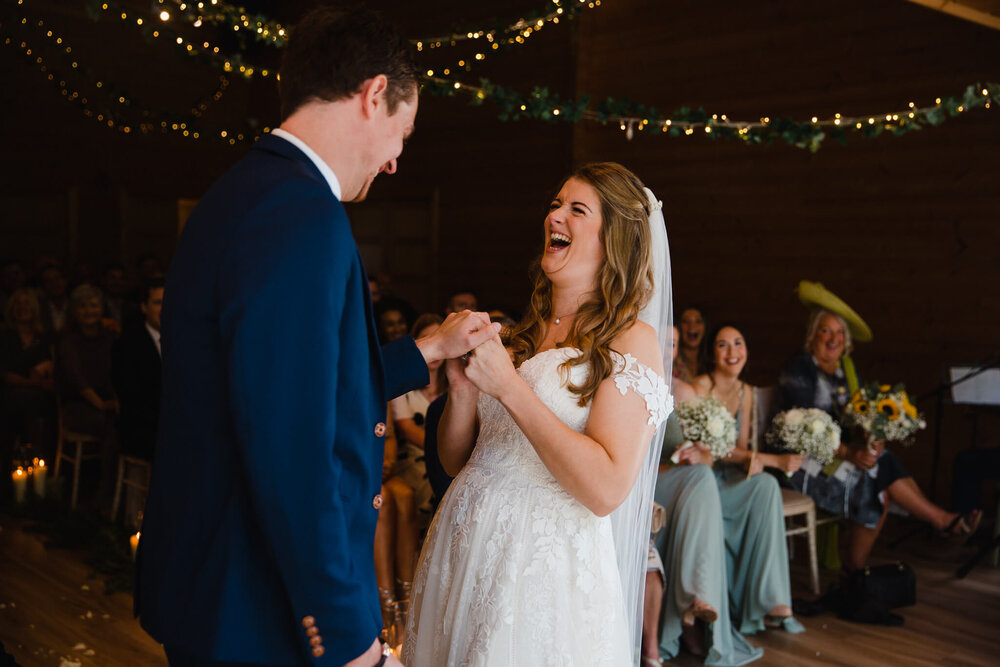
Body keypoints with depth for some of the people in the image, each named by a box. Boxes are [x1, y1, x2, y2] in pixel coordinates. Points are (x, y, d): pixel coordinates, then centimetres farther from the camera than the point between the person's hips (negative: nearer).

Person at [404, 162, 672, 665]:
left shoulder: (631, 340, -9)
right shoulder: (520, 335, 7)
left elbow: (606, 489, -20)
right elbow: (455, 460, 11)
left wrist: (509, 387, -19)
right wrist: (463, 387, -8)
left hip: (547, 567, -6)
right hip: (461, 547, 6)